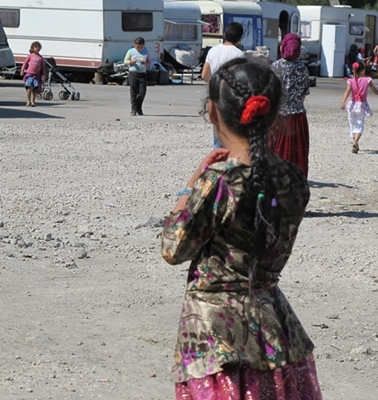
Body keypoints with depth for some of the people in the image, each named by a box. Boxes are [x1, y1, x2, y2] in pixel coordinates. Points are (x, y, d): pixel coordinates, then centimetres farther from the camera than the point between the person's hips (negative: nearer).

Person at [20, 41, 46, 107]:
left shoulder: (40, 58, 7)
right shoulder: (30, 56, 3)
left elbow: (43, 67, 11)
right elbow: (25, 63, 9)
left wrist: (44, 75, 5)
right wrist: (22, 70, 3)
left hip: (37, 75, 2)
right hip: (29, 74, -2)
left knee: (35, 89, -1)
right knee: (29, 88, -10)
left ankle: (33, 101, 11)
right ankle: (28, 101, 1)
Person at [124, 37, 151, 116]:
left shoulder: (146, 51, 10)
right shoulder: (131, 51, 5)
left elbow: (149, 62, 13)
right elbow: (125, 61, 6)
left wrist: (145, 63, -10)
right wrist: (131, 61, -14)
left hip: (142, 74, 2)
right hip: (133, 73, -2)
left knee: (142, 92, -3)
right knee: (133, 92, -4)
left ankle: (139, 108, 18)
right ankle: (134, 110, 2)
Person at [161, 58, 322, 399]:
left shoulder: (216, 181, -20)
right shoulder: (293, 181, -3)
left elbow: (173, 250, -10)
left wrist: (193, 182, -5)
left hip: (215, 330, -5)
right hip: (275, 325, 6)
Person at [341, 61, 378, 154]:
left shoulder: (351, 81, -4)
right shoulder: (367, 80, -5)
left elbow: (347, 91, -17)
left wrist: (343, 102, -26)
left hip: (353, 104, 1)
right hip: (362, 105, -1)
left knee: (352, 125, 18)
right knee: (359, 126, -3)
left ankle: (355, 144, 26)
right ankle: (355, 142, -28)